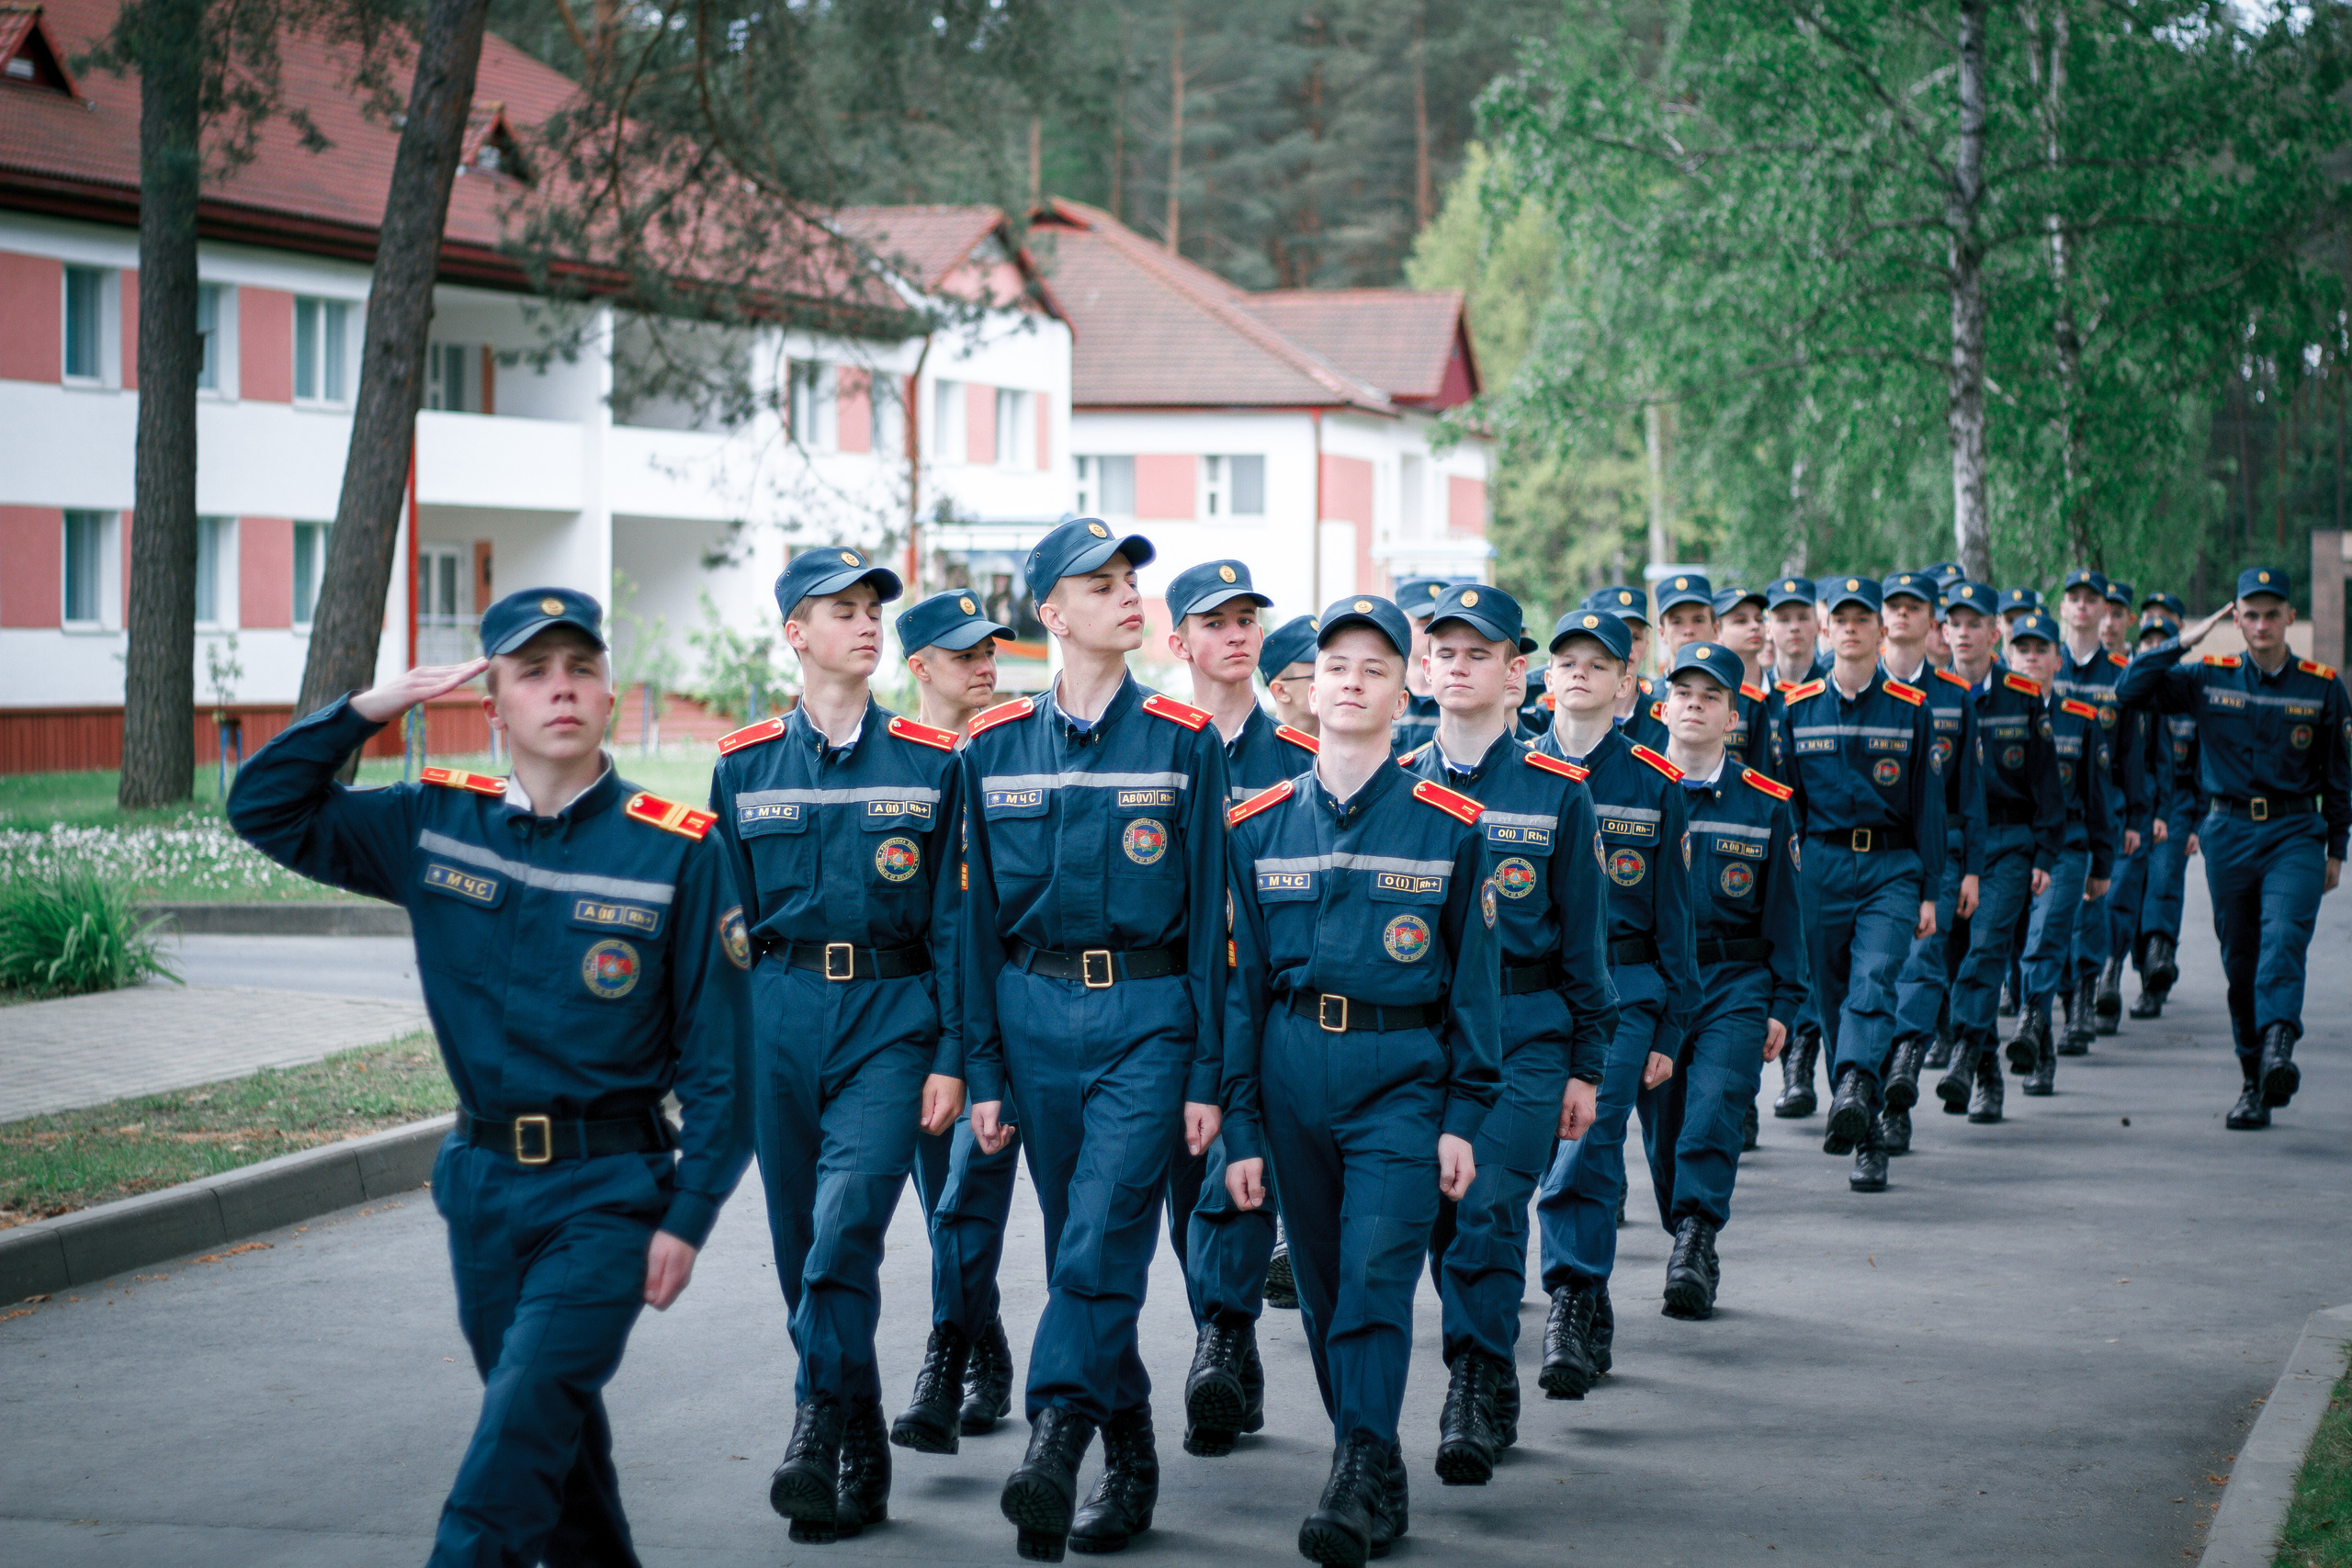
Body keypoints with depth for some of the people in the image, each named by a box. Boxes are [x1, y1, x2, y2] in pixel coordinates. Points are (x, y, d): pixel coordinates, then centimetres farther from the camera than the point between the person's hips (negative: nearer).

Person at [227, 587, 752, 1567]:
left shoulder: (677, 851, -7)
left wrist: (687, 1220, -11)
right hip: (483, 1182, 5)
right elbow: (266, 810, 9)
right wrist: (366, 709, -3)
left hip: (608, 1192, -5)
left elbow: (718, 1061, -6)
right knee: (556, 1437, 14)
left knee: (527, 1417, -17)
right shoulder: (437, 824, 4)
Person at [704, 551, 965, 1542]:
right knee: (802, 1245, 6)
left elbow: (951, 921, 2)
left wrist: (950, 1059, -4)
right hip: (779, 1019, 3)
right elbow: (725, 921, 11)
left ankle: (817, 1437, -18)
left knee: (846, 1225, -19)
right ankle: (862, 1459, 18)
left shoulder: (929, 763, 3)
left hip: (889, 1020, -2)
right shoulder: (745, 766, 8)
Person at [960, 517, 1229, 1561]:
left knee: (1102, 1239, -15)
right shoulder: (995, 749, 5)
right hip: (1035, 1013, 3)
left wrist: (1206, 1073, -4)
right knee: (1075, 1248, 8)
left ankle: (1054, 1447, -21)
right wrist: (982, 1071, 5)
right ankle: (1130, 1462, 19)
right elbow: (979, 918, 8)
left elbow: (1208, 912, 0)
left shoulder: (1184, 742, 0)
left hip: (1147, 1014, -3)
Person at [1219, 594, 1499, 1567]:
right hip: (1293, 1075, 3)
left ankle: (1361, 1480, -15)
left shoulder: (1449, 827, 1)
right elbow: (1239, 982, 7)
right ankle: (1373, 1472, 19)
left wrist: (1462, 1117, -3)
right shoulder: (1260, 827, 6)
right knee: (1323, 1286, 7)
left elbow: (1475, 978, 3)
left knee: (1376, 1271, -15)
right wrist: (1241, 1126, 2)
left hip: (1403, 1078, -3)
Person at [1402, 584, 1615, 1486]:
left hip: (1523, 1033, -2)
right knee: (1441, 1217, 5)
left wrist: (1586, 1064, 2)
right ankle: (1490, 1392, 20)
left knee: (1490, 1211, -14)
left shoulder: (1556, 791, 2)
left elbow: (1581, 934, 5)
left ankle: (1474, 1394, -10)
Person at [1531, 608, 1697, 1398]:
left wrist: (1669, 1029, 2)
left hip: (1620, 991, -2)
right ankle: (1591, 1316, 20)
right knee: (1574, 1157, 6)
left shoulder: (1654, 784, 4)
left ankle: (1571, 1312, -13)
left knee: (1584, 1152, -15)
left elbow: (1672, 914, 6)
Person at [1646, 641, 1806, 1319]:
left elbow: (1783, 910, 8)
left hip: (1734, 984, -1)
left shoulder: (1766, 804, 5)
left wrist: (1783, 1004, 3)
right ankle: (1693, 1255, 18)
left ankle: (1694, 1242, -23)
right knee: (1663, 1129, 4)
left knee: (1714, 1111, -19)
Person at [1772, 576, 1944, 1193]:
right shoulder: (1796, 708, 7)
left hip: (1891, 869, -2)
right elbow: (1783, 801, 11)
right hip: (1821, 868, 2)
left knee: (1874, 982, -22)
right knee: (1833, 998, 5)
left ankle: (1853, 1091, -42)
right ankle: (1868, 1140, 17)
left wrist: (1930, 892, 2)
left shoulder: (1912, 709, 4)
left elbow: (1927, 803, 6)